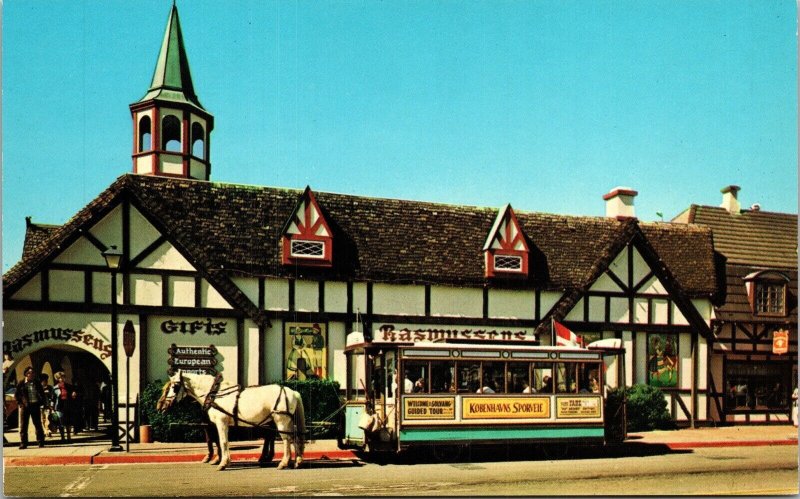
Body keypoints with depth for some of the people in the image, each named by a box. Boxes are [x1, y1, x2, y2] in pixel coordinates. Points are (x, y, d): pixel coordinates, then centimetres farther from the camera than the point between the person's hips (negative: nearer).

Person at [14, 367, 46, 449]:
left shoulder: (37, 383, 6)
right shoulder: (21, 384, 1)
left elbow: (42, 394, 14)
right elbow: (16, 395, 7)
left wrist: (41, 402, 2)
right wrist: (20, 403, -3)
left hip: (35, 406, 1)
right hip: (25, 407, -1)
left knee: (38, 424, 5)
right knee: (23, 425, 0)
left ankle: (41, 442, 10)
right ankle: (23, 443, 5)